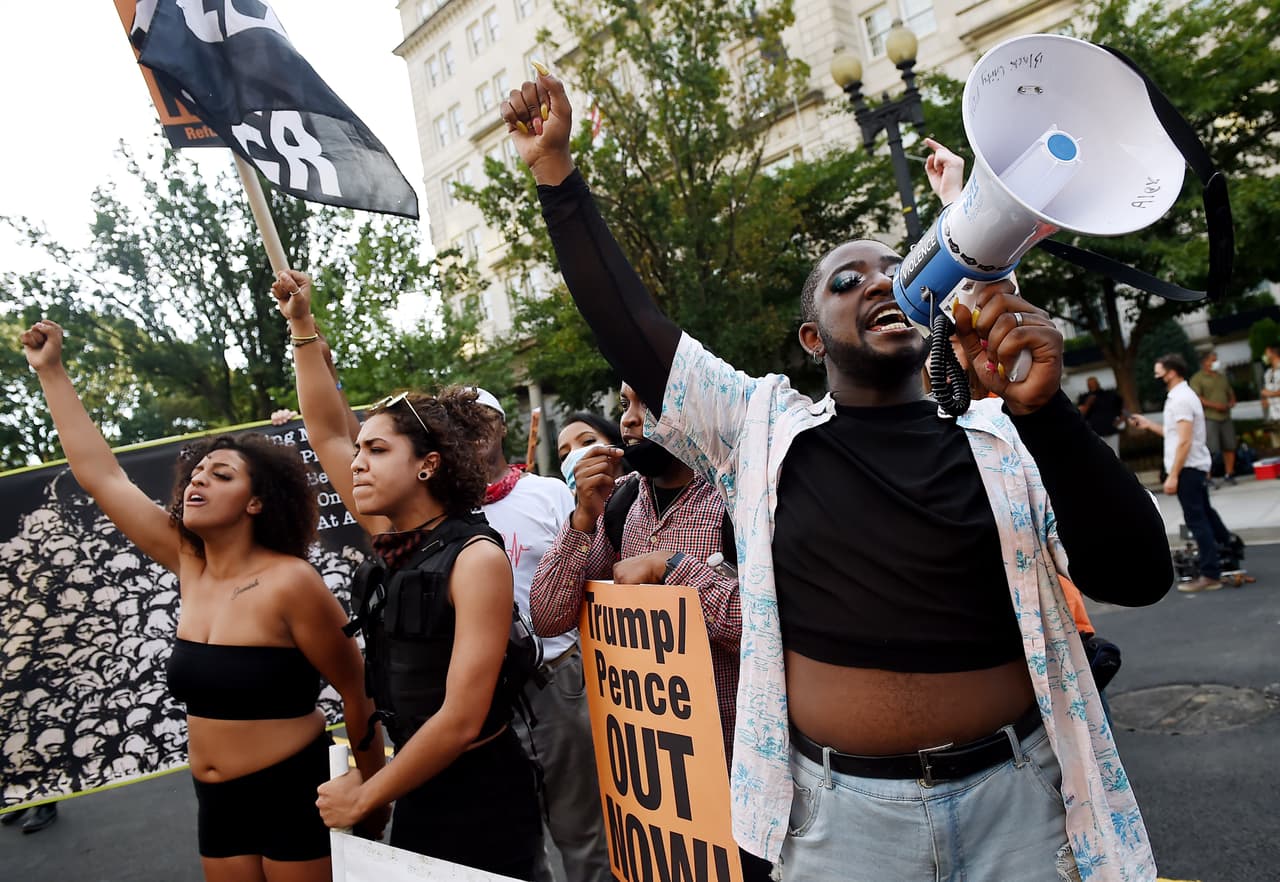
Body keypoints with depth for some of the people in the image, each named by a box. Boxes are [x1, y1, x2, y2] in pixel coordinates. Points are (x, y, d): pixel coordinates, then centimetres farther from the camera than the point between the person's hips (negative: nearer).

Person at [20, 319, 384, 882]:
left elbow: (357, 694, -12)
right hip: (217, 800, 6)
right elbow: (99, 474, 4)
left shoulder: (290, 583, -19)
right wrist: (50, 371, 6)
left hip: (294, 792, -6)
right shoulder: (190, 563, -1)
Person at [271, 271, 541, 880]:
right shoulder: (392, 542, 1)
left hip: (482, 800, -7)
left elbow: (461, 719, -22)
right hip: (415, 792, 7)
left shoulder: (476, 558, -20)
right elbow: (326, 432, 7)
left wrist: (364, 797, -11)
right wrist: (301, 325, 4)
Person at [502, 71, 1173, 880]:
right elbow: (628, 326, 0)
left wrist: (1041, 406, -23)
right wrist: (556, 171, -2)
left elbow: (1138, 576, -10)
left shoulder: (1005, 440, 0)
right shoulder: (762, 430, 0)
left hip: (1017, 797, 1)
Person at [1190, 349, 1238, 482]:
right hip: (1209, 419, -7)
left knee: (1230, 447, 5)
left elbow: (1231, 393, 26)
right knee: (1211, 450, -12)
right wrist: (1215, 405, -17)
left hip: (1225, 417, 7)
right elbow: (1196, 398, -12)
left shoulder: (1221, 377, 20)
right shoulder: (1197, 378, -2)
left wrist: (1231, 403, 4)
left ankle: (1229, 474, 17)